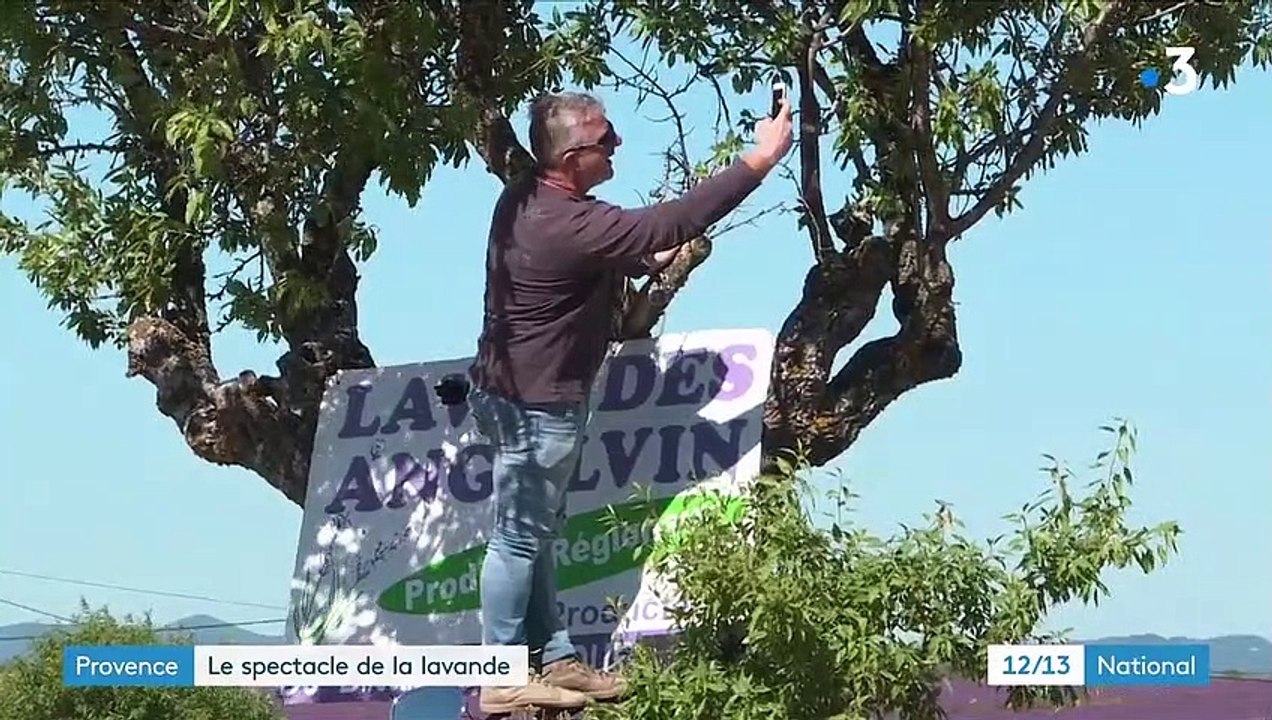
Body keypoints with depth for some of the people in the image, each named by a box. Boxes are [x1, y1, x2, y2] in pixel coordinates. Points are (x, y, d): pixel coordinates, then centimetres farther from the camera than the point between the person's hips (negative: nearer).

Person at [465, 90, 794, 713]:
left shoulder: (526, 200, 2)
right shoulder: (568, 224, -28)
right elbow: (668, 224, -29)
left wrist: (643, 263, 10)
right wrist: (757, 163, -26)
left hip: (521, 393, 10)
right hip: (538, 404, -10)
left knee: (536, 531, 14)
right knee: (519, 537, -2)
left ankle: (555, 659, 22)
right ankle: (504, 680, 6)